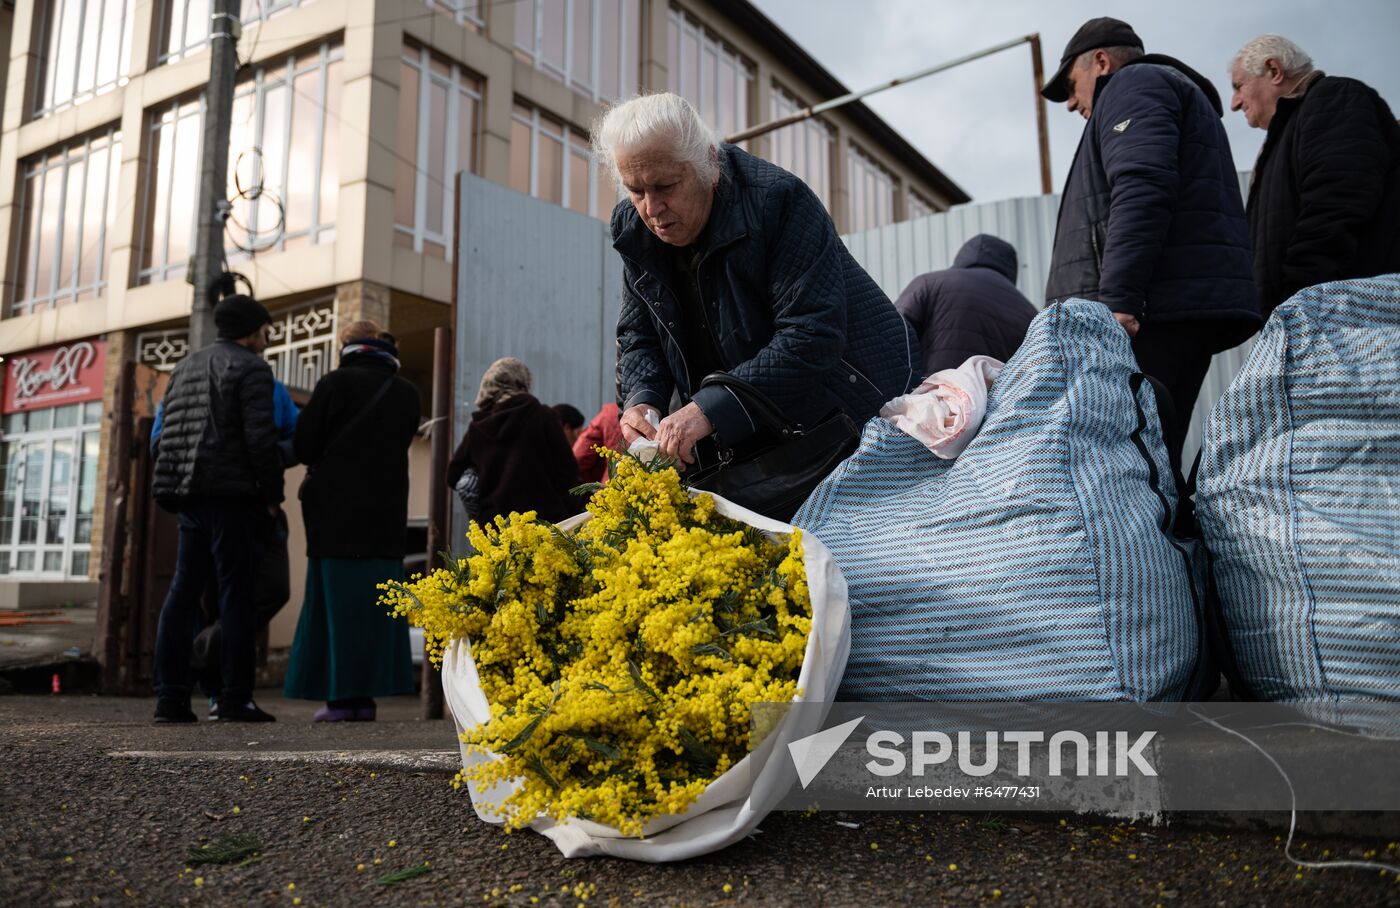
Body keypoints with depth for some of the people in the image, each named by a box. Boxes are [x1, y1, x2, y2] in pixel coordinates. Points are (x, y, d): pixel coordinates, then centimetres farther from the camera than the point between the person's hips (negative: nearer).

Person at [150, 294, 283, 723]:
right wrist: (272, 494, -7)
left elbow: (164, 435, 19)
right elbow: (260, 438, -14)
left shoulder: (186, 366, 21)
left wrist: (173, 487, 21)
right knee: (236, 593, -5)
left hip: (190, 495, 7)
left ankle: (170, 696, 7)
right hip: (232, 494, -7)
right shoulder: (251, 368, -4)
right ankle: (235, 699, -5)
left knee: (183, 592, 8)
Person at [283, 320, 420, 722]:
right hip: (387, 512, 4)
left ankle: (341, 696, 1)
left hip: (337, 508, -3)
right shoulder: (407, 393, 8)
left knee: (336, 598, 1)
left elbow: (304, 445, -2)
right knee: (377, 601, 7)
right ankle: (366, 695, 7)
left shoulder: (335, 382, -4)